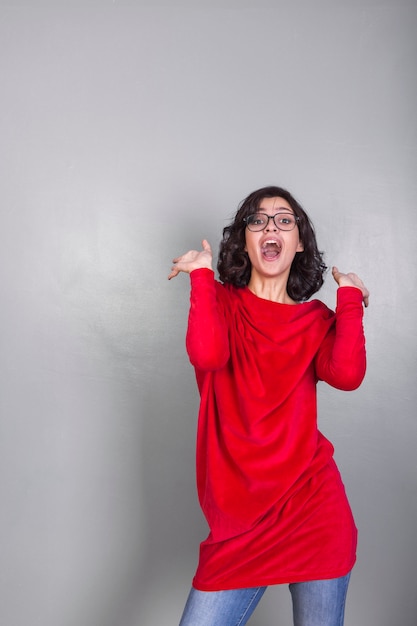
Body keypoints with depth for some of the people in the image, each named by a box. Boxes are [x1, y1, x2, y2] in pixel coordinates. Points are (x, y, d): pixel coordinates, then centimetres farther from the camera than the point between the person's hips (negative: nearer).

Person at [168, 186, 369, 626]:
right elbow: (206, 355, -19)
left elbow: (346, 375, -14)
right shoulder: (221, 301, 5)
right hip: (239, 516, -1)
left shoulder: (317, 319, 8)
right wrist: (201, 275, -9)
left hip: (314, 506, 1)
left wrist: (349, 297, -4)